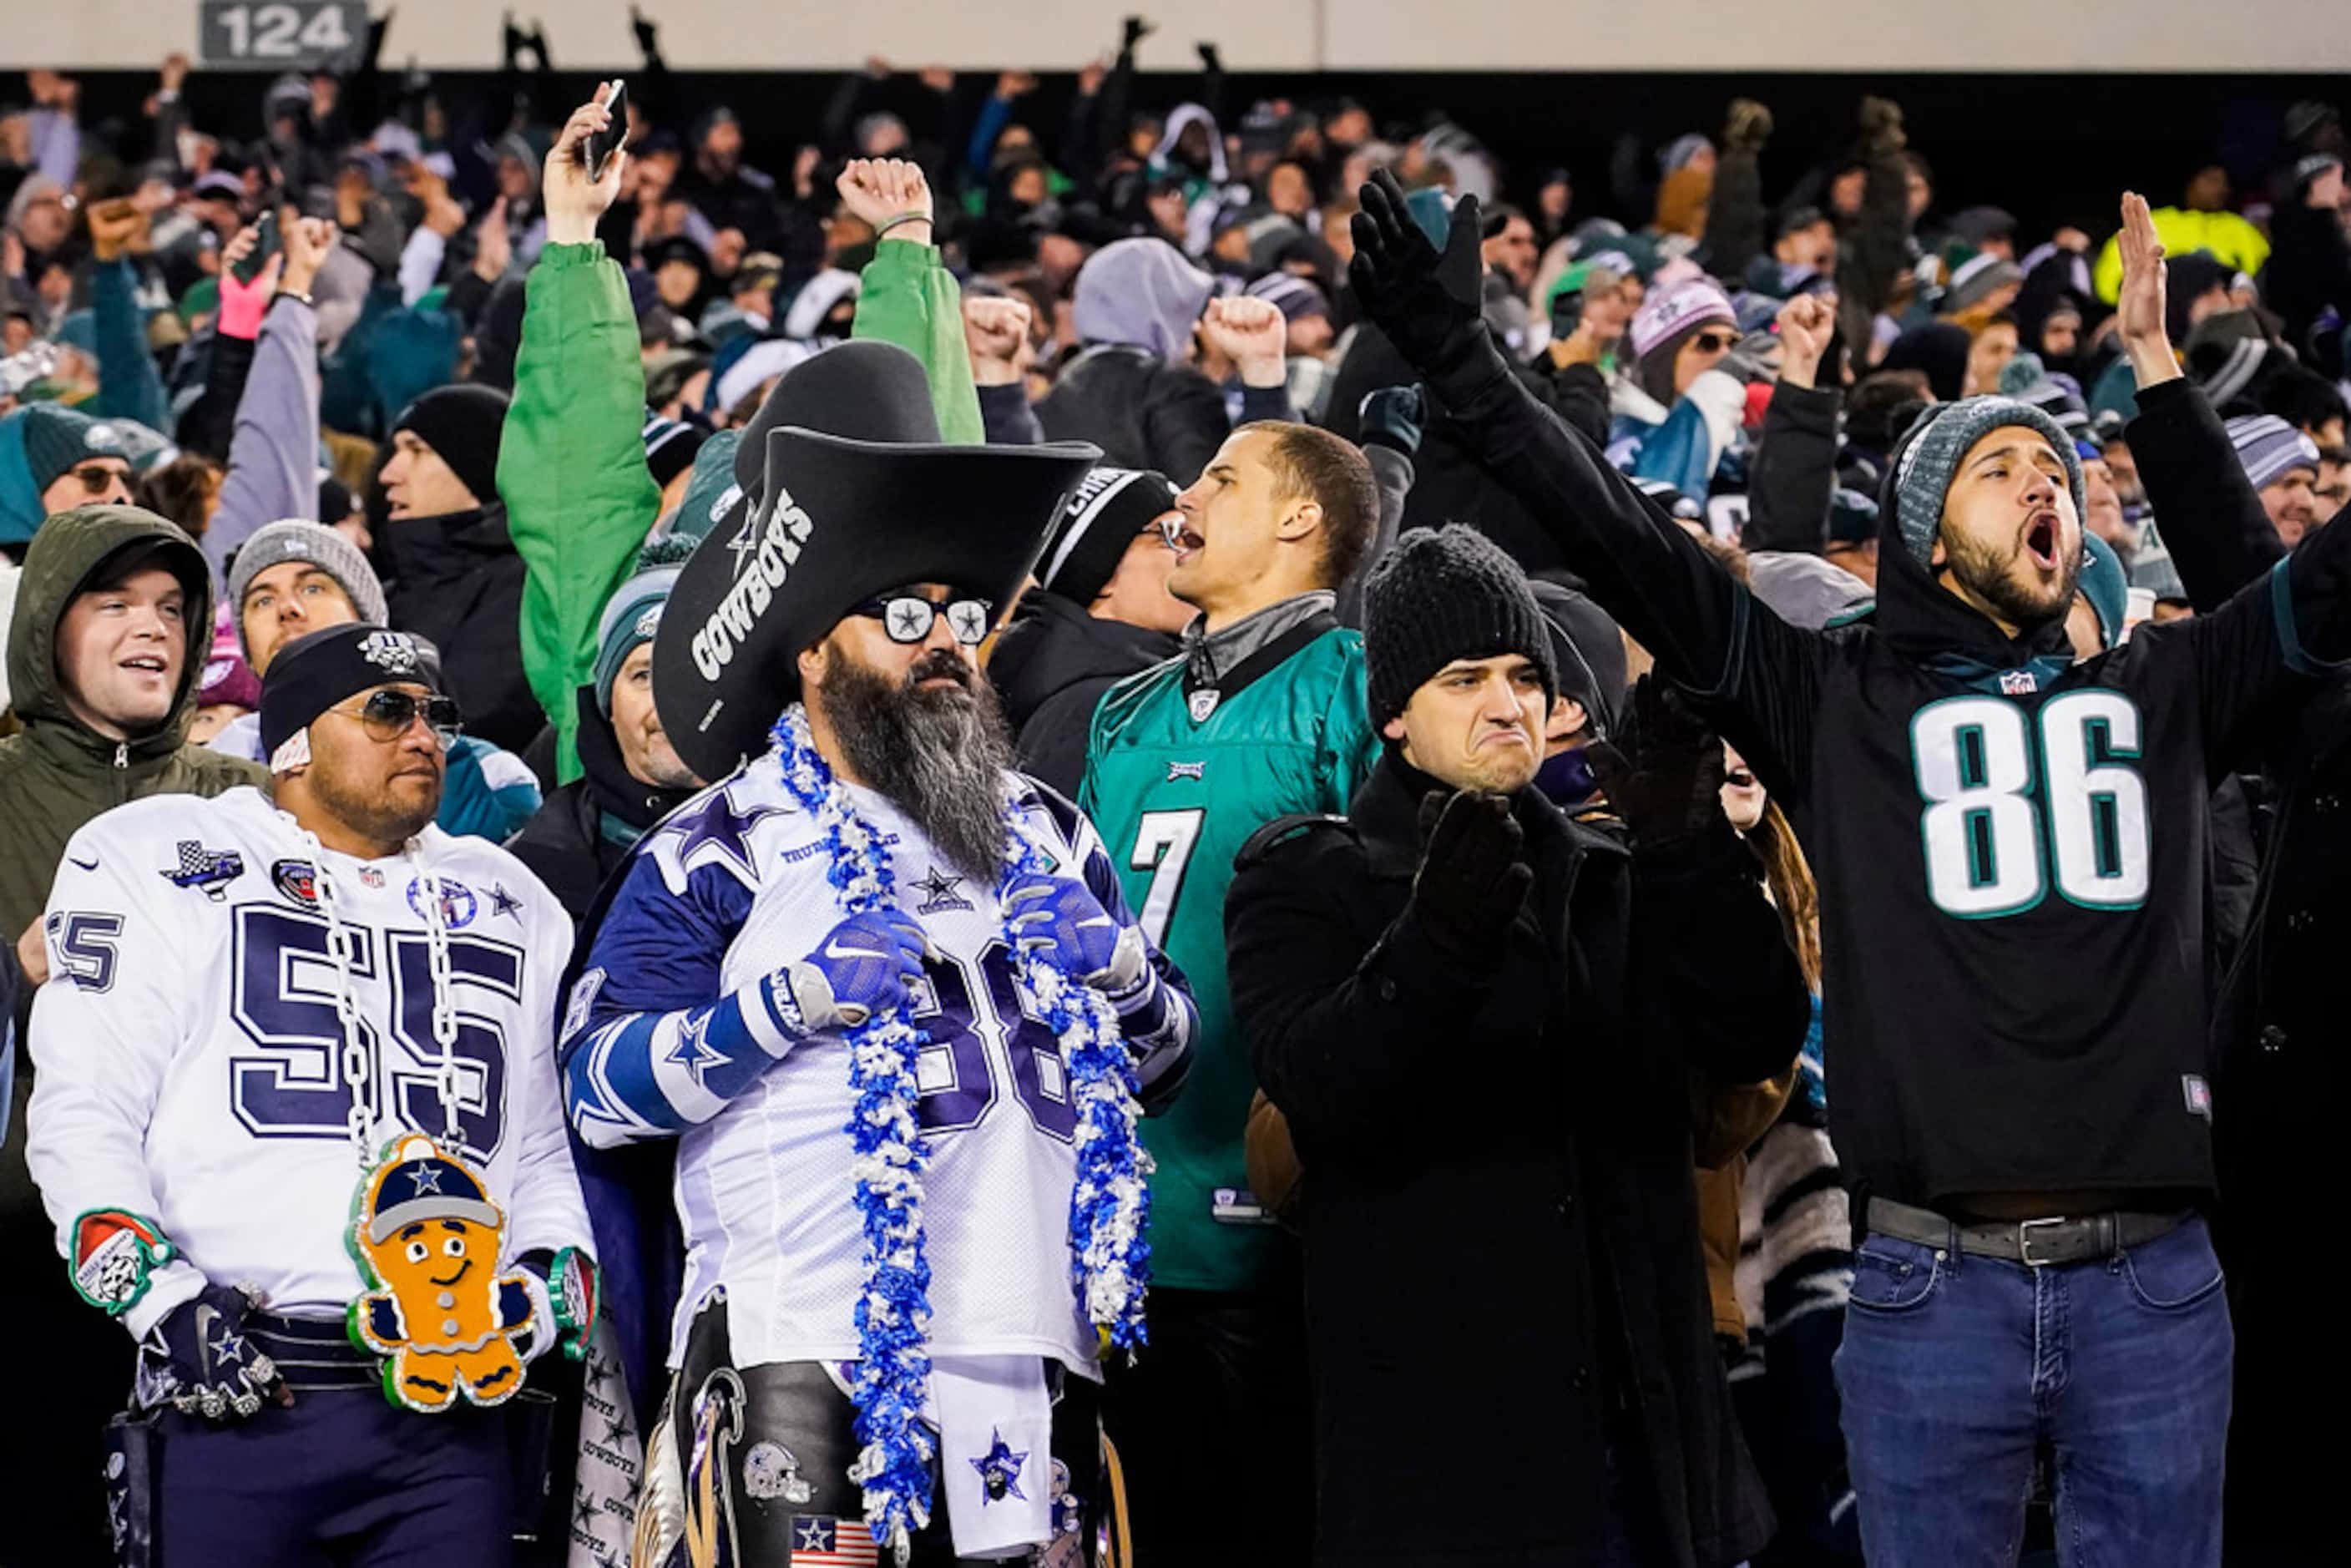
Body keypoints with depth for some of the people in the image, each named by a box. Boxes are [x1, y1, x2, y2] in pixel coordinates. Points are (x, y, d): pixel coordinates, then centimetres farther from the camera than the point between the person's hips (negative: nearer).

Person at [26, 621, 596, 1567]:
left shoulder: (511, 910, 22)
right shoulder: (159, 866, 7)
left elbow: (544, 1156, 26)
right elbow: (83, 1120, 0)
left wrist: (551, 1288, 6)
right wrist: (160, 1300, -12)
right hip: (232, 1403, -4)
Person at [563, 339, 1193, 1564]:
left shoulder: (1045, 837, 22)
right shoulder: (720, 851, 5)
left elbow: (1161, 1067, 26)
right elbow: (598, 1087, -4)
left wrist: (1123, 972, 4)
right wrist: (791, 1000, -16)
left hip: (1026, 1341, 5)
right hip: (805, 1345, -5)